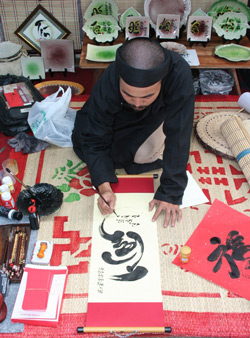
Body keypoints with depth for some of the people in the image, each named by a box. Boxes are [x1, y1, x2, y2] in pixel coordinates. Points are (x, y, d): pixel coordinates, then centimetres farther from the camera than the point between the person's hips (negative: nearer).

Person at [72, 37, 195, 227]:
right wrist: (104, 187, -42)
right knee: (81, 140, -11)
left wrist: (170, 193, -41)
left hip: (159, 112, -1)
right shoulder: (107, 85, -39)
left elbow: (178, 138, -41)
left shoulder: (179, 75, -46)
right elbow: (96, 140, -29)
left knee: (144, 154, -24)